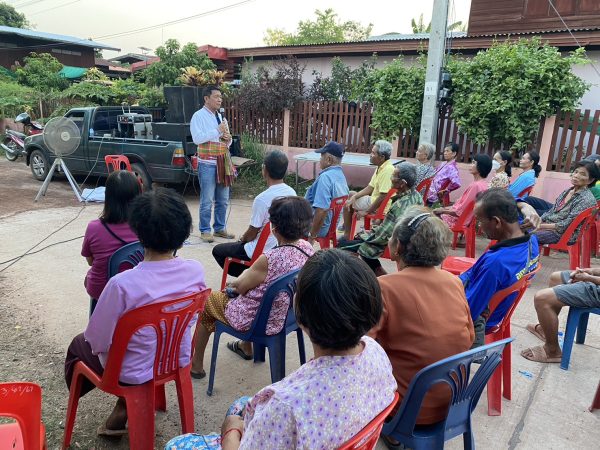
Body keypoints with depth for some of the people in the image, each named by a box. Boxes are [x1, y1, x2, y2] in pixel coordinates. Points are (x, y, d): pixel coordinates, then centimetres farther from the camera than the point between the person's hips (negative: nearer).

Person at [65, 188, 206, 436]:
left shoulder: (122, 284, -33)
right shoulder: (196, 271, -20)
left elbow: (98, 341, -18)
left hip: (133, 372, -4)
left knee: (79, 344, 25)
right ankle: (126, 407, 31)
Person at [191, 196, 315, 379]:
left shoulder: (270, 259, -34)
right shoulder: (307, 248, -12)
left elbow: (241, 287, -15)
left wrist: (241, 278, 5)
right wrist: (252, 275, 4)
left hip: (257, 321, -7)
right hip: (286, 315, 7)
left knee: (206, 300, 17)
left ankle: (197, 364, 33)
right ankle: (246, 347, 50)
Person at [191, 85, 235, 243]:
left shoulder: (220, 116, 17)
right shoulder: (199, 116, -4)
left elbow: (227, 141, 24)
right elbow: (197, 138, -18)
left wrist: (228, 139, 0)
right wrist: (217, 131, -17)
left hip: (223, 162, 7)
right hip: (207, 163, -7)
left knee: (223, 200, 11)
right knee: (207, 200, -4)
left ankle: (220, 228, 22)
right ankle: (205, 231, 6)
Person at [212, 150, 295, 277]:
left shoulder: (262, 199, -27)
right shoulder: (292, 193, -5)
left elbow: (251, 234, -16)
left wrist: (242, 238, 8)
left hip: (263, 251, -7)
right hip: (282, 246, 7)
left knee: (217, 250, 12)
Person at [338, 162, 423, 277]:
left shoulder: (401, 205, -32)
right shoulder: (416, 195, -5)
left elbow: (383, 236, -24)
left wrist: (364, 236, -8)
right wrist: (373, 231, 6)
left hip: (388, 245, -9)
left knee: (342, 245, -4)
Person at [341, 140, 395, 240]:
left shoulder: (387, 170, -26)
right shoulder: (380, 168, 6)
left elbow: (383, 196, -29)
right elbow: (370, 188, 10)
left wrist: (367, 211, -21)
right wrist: (354, 197, -3)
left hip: (380, 208, -10)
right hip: (374, 199, 10)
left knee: (347, 203, 1)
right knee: (351, 194, 20)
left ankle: (347, 235, 11)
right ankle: (346, 226, 24)